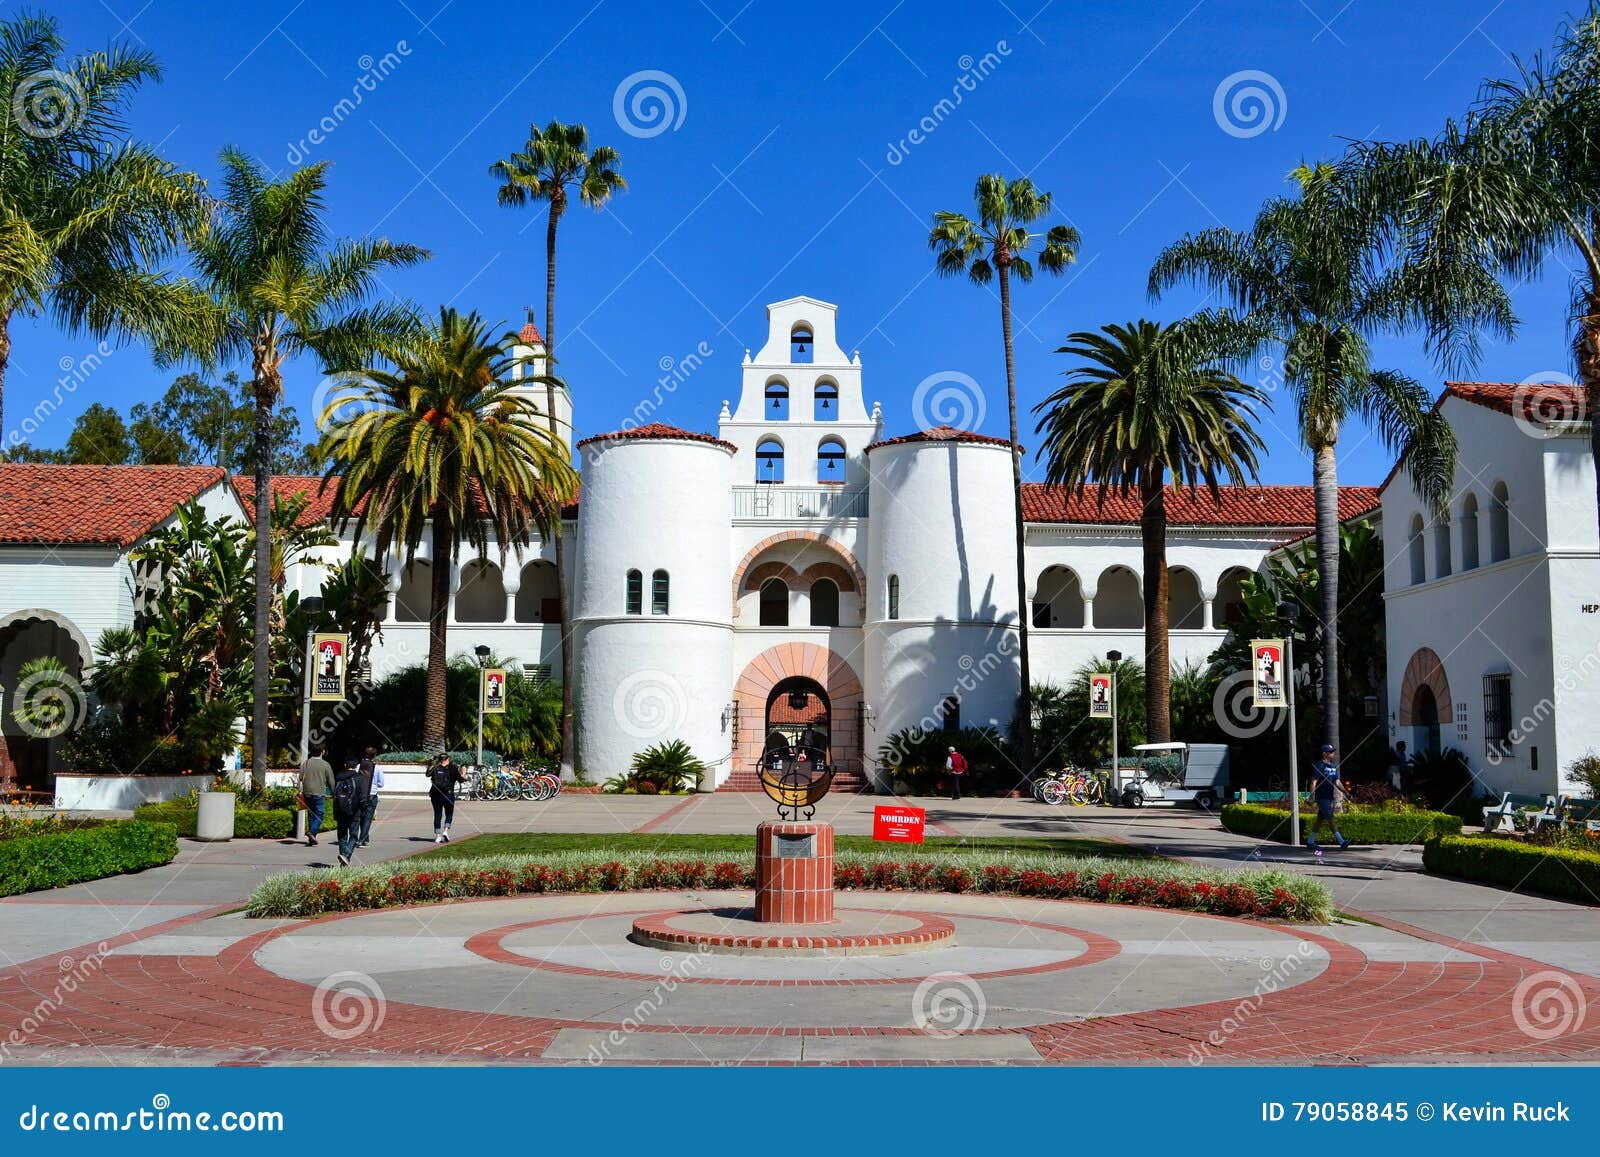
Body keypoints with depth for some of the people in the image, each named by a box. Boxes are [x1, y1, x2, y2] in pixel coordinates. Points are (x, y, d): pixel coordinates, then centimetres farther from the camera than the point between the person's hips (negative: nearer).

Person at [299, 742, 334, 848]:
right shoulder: (325, 765, -2)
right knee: (319, 815, -1)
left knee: (311, 815, 11)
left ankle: (311, 839, 13)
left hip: (307, 793, 4)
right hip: (319, 793, -4)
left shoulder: (305, 763, 7)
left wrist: (300, 791, 4)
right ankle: (312, 832, -23)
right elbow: (331, 781, 1)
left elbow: (301, 778, 2)